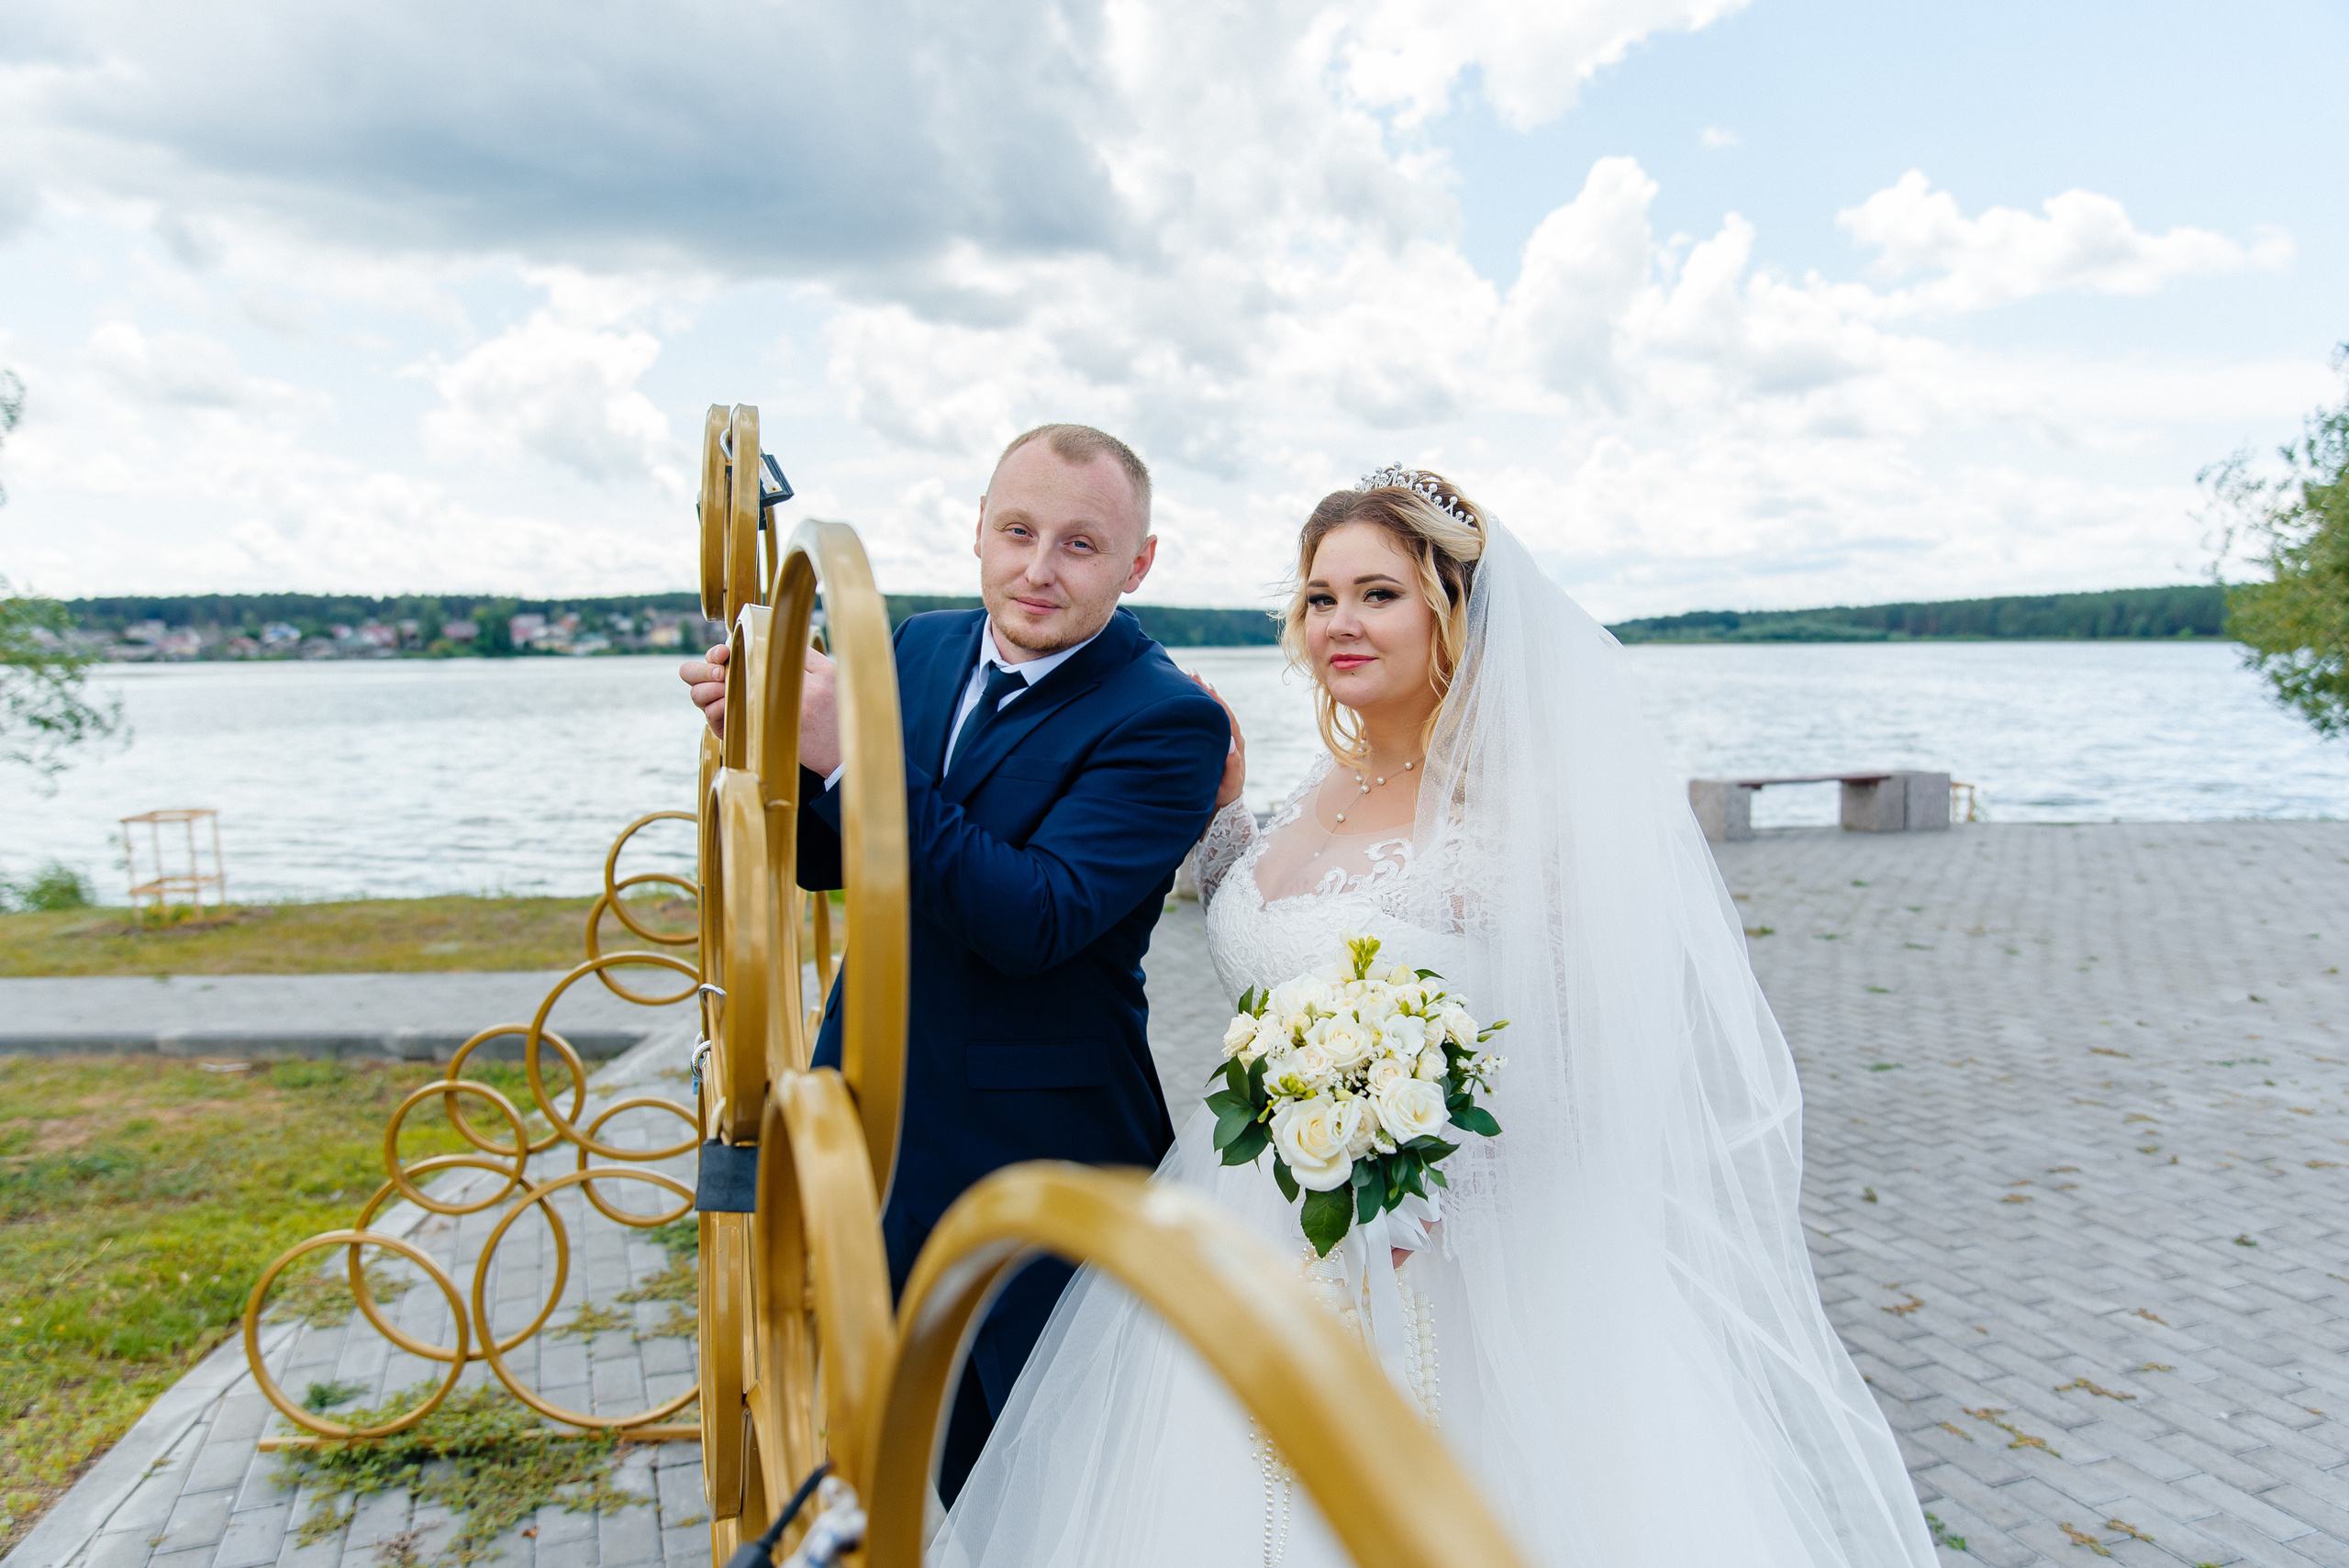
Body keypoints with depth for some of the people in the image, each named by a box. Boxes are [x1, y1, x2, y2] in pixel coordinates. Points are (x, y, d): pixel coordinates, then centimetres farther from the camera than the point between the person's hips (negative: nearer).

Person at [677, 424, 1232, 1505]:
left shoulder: (1167, 722, -19)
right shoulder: (921, 647, 1)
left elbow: (1032, 922, -29)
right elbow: (828, 859, 6)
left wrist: (854, 761, -34)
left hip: (1034, 1161, -6)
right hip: (873, 1126, 6)